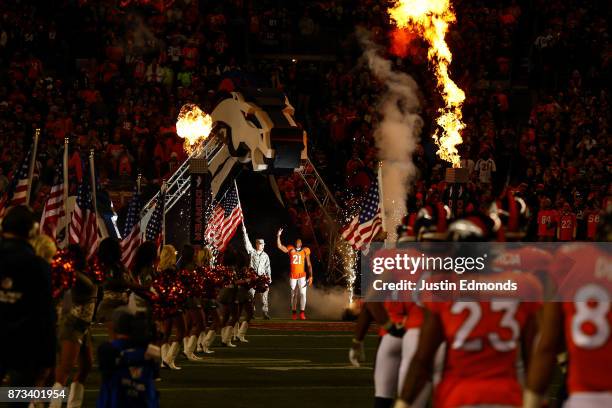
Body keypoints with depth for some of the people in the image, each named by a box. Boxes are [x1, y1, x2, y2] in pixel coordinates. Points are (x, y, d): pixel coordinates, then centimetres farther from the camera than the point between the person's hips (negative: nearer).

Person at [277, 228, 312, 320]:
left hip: (302, 276, -1)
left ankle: (302, 313, -10)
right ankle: (294, 313, 13)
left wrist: (310, 276, -6)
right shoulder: (291, 250, 1)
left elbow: (309, 265, 0)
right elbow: (279, 246, -7)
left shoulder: (305, 251, -2)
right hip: (293, 276, 1)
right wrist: (278, 236, -17)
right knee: (293, 295, 8)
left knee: (303, 294, -10)